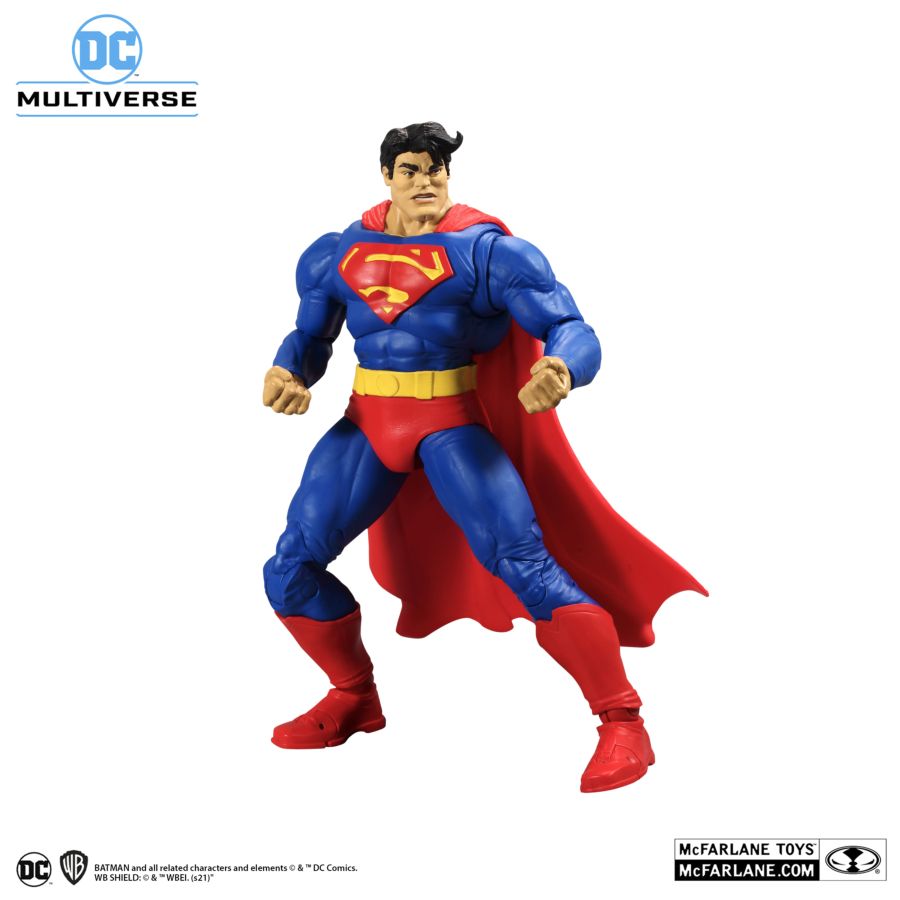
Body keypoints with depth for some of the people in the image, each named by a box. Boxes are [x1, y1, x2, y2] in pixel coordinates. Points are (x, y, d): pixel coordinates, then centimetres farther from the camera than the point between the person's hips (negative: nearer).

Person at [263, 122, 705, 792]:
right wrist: (287, 373, -6)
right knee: (290, 572, 2)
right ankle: (355, 700, 27)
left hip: (454, 427, -5)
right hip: (368, 427, 5)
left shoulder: (487, 250, -8)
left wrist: (561, 371, -39)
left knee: (524, 564, -21)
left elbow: (574, 330, -15)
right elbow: (311, 336, 17)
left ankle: (623, 724, -9)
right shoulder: (338, 253, 6)